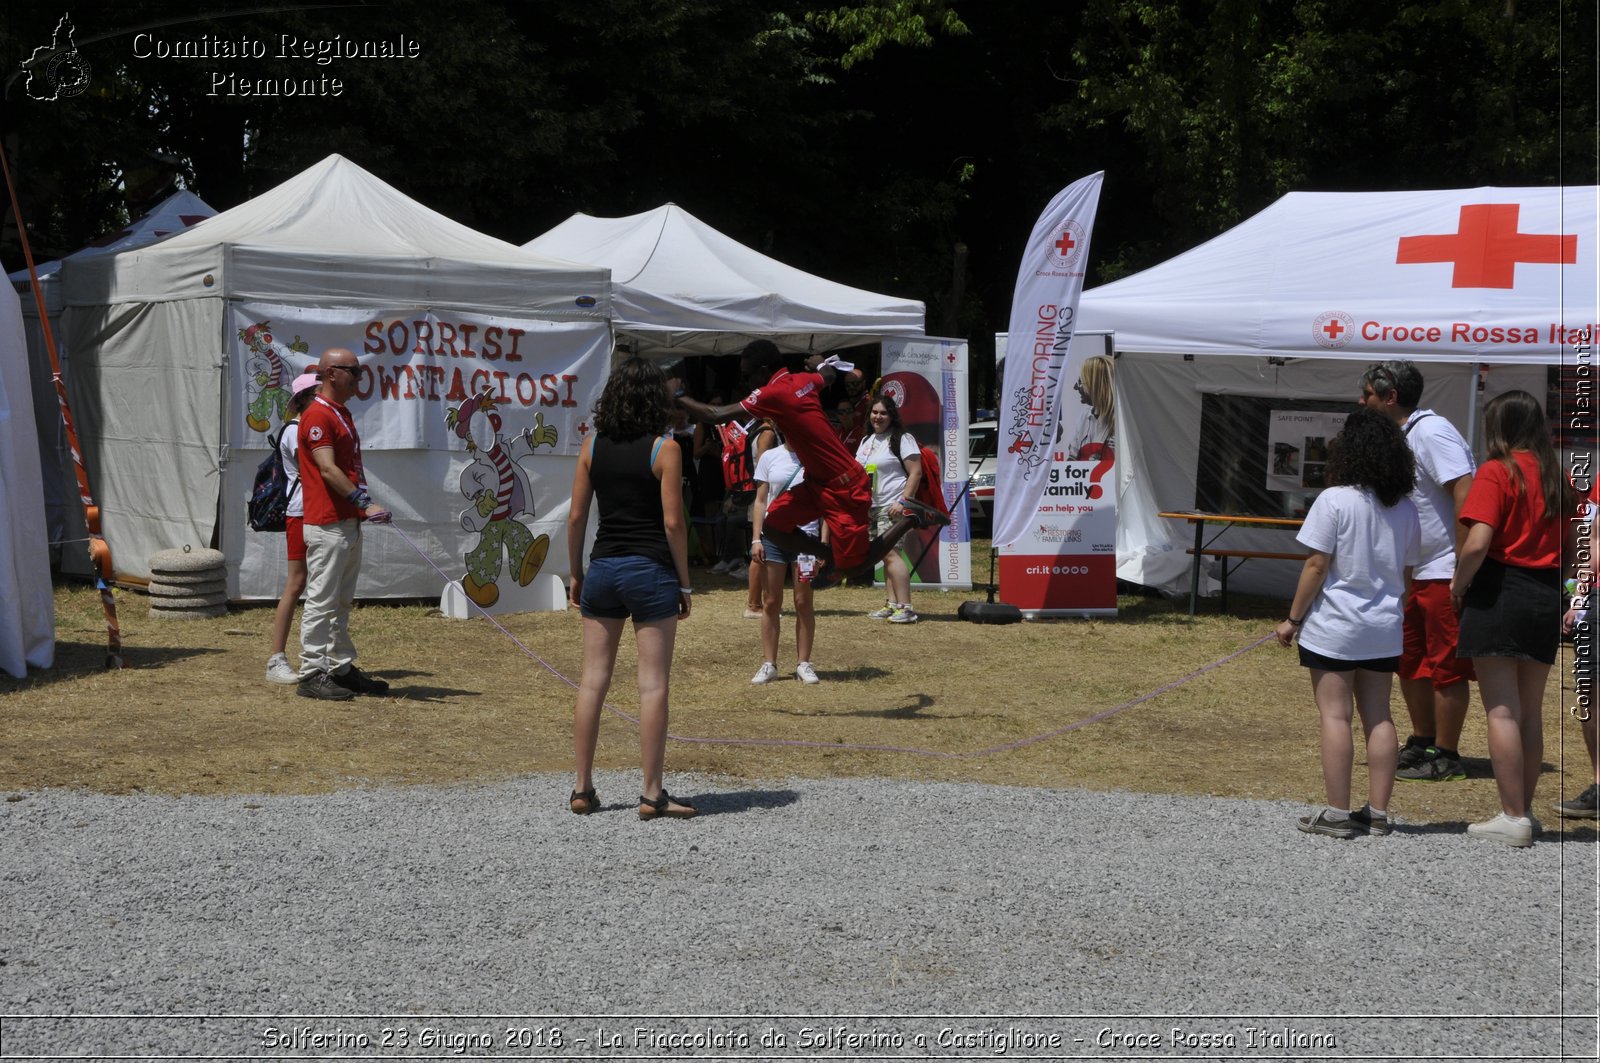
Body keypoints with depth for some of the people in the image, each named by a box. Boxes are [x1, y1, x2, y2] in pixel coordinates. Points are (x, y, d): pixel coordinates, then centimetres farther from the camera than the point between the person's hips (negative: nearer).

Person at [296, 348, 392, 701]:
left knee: (342, 602, 15)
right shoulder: (318, 416, -13)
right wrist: (365, 502, -26)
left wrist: (363, 506, 15)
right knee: (321, 602, -7)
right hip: (327, 525, -10)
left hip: (349, 523, 10)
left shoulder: (343, 414, 18)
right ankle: (312, 675, -4)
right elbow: (328, 470, -22)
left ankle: (342, 668, 21)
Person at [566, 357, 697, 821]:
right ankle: (652, 794, 1)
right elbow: (673, 522, -9)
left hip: (602, 569, 4)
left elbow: (576, 516, 5)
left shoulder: (592, 446, 4)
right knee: (653, 685, 0)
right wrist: (684, 581, -1)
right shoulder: (664, 448, -7)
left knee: (592, 681, 8)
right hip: (650, 572, -4)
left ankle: (583, 788, 11)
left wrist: (576, 574, 15)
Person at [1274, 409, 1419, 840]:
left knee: (1334, 716, -2)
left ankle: (1337, 814, -1)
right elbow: (1406, 572, 12)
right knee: (1378, 717, 9)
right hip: (1385, 628, 6)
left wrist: (1292, 619, -5)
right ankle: (1377, 812, 11)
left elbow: (1316, 566, -13)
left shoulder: (1334, 500, -12)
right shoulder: (1405, 508, 5)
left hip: (1334, 627, -5)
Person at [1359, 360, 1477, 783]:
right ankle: (1422, 743, 28)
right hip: (1418, 572, 10)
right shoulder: (1403, 437, 13)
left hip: (1446, 572, -10)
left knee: (1445, 666, -4)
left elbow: (1465, 495, -24)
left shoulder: (1431, 432, -17)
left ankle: (1446, 757, 3)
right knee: (1410, 660, 16)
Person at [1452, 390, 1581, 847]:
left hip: (1500, 591, -6)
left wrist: (1458, 584, -6)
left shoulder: (1497, 471, -10)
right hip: (1548, 599, 6)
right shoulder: (1557, 476, 8)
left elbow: (1478, 542, -19)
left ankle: (1513, 818, -5)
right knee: (1531, 711, 14)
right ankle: (1524, 811, 20)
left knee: (1501, 710, -3)